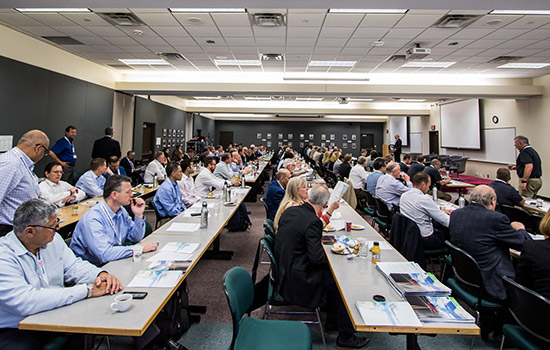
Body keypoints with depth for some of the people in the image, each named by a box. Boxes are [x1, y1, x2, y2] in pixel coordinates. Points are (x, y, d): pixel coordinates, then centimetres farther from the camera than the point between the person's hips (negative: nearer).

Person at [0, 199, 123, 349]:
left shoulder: (53, 239, 3)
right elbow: (26, 303, -30)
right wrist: (87, 290, -29)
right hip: (15, 332, -6)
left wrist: (100, 274, -14)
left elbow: (72, 265, 9)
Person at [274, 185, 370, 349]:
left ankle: (332, 323, 32)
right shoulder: (312, 221, -25)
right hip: (298, 280, -9)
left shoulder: (289, 210, 1)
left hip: (284, 271, 9)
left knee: (333, 273, 20)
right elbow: (317, 257, -25)